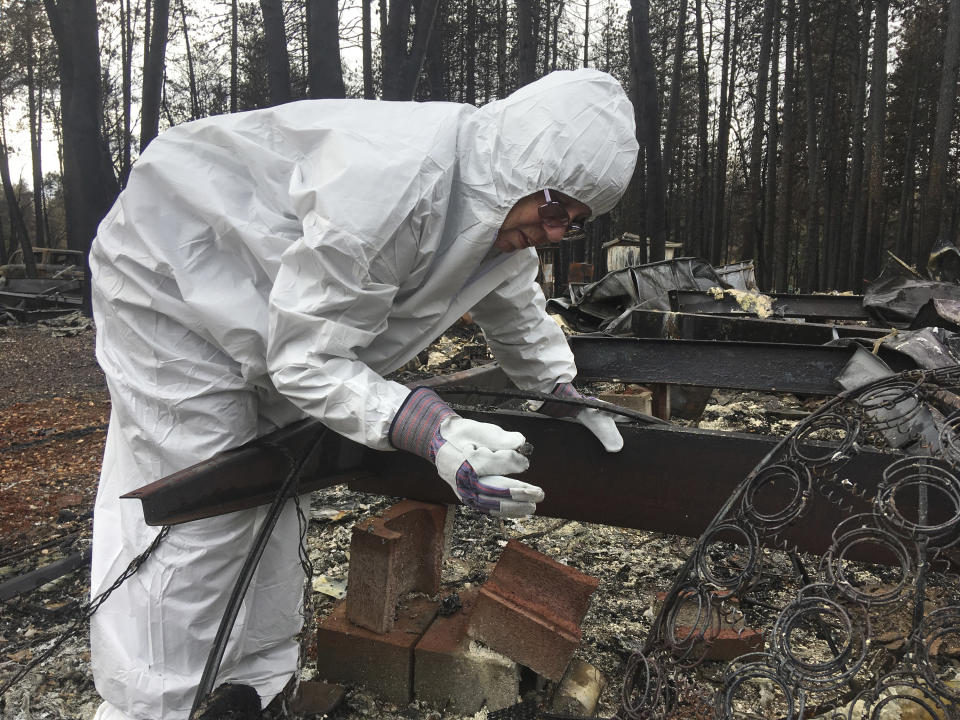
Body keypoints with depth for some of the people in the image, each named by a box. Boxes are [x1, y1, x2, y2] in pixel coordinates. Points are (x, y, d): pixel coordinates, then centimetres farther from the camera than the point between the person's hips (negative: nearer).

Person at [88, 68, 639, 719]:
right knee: (196, 518, -10)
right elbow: (306, 359, -33)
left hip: (262, 301, 8)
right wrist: (433, 433, -44)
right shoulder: (394, 179, -38)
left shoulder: (507, 207, -8)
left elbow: (518, 314, 13)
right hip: (170, 282, -8)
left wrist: (563, 392, 4)